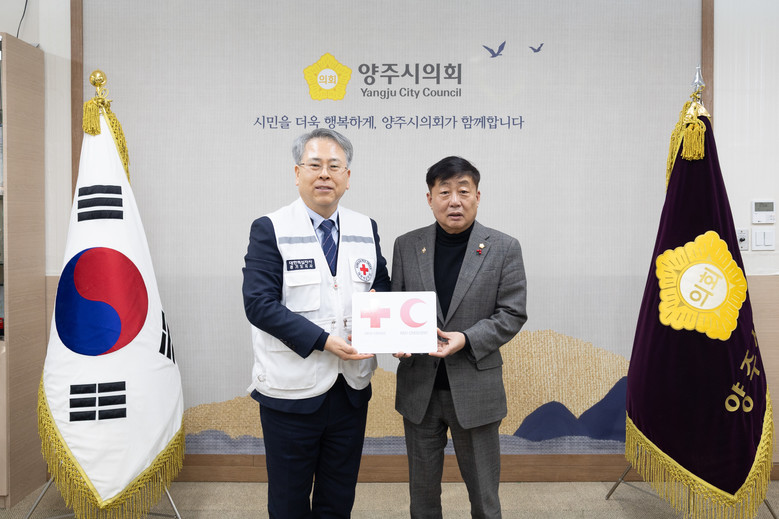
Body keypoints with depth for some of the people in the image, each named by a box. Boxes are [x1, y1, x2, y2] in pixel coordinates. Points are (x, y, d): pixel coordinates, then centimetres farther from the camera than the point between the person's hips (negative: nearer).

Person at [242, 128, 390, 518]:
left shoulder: (366, 229, 6)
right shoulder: (269, 229, -8)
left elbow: (382, 288, 12)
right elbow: (259, 303, -16)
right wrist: (323, 341, -23)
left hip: (351, 390, 4)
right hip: (291, 390, -4)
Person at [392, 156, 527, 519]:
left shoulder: (504, 248, -3)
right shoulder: (406, 246, 3)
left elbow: (512, 314, -5)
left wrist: (466, 340, -19)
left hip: (476, 389, -2)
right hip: (419, 389, 2)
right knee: (422, 489, 18)